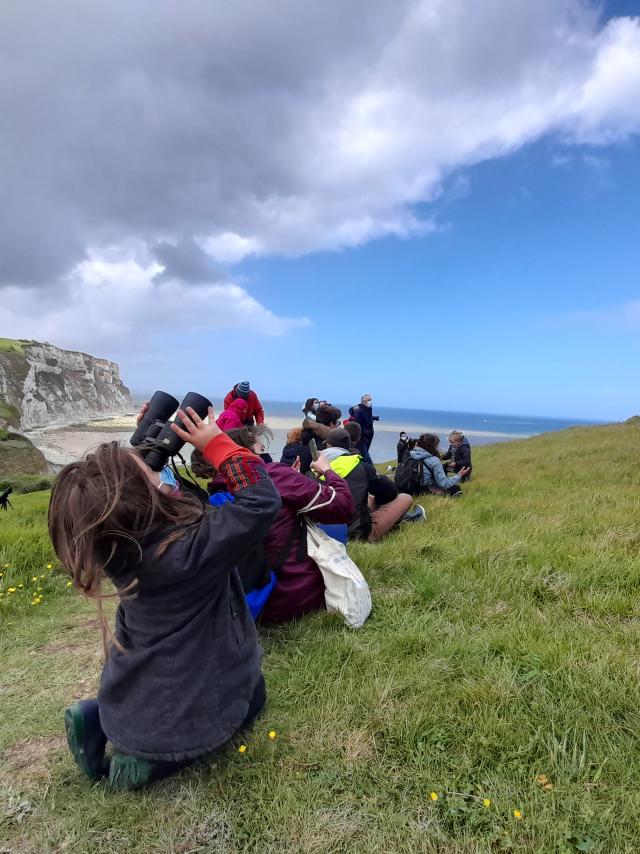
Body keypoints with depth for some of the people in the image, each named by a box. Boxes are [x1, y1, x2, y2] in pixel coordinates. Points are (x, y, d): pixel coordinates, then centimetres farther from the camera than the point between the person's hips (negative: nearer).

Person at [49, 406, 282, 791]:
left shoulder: (116, 545, -14)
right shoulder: (192, 548, -34)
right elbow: (263, 501, -28)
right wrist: (216, 443, -23)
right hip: (186, 711, -5)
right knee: (251, 694, 25)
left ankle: (98, 719, 15)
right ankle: (155, 755, 5)